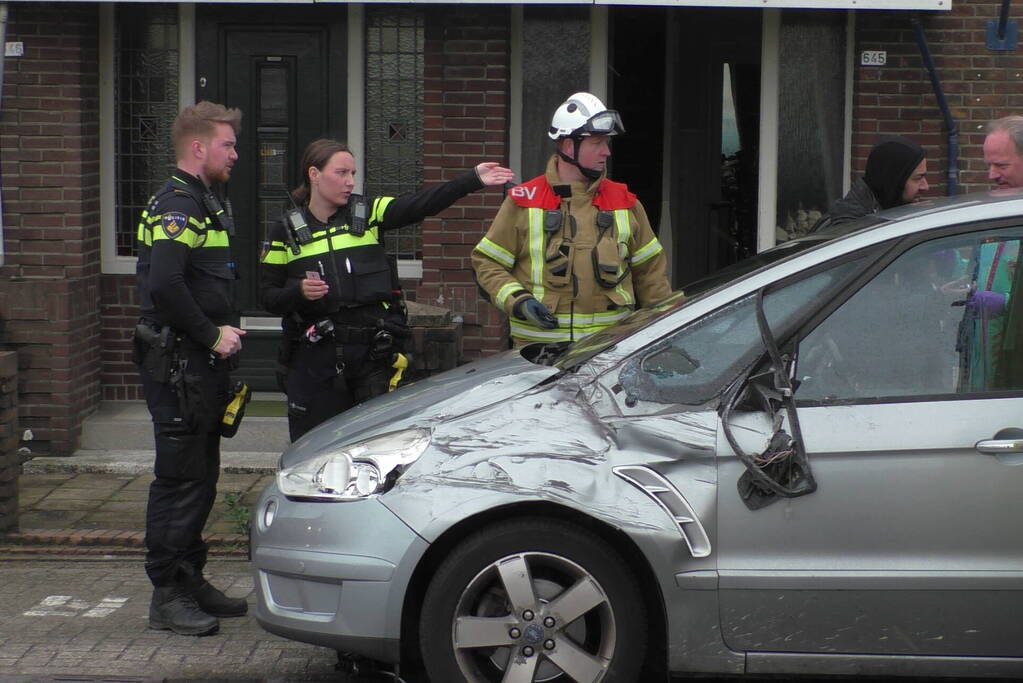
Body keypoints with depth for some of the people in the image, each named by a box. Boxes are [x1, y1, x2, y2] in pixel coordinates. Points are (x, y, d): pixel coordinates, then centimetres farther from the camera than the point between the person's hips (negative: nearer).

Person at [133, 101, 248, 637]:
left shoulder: (202, 204, 19)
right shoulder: (176, 205, -15)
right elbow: (164, 285, -27)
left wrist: (220, 335, 10)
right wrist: (212, 335, -19)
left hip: (202, 365, 10)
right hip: (177, 365, -10)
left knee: (201, 477, 15)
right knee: (179, 480, -6)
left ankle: (190, 581, 25)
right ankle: (168, 597, 1)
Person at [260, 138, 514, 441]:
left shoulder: (368, 213, 6)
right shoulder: (287, 233, 5)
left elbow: (422, 204, -8)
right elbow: (269, 297, 5)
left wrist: (474, 179, -20)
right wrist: (299, 291, -16)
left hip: (372, 351, 1)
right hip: (314, 358, -1)